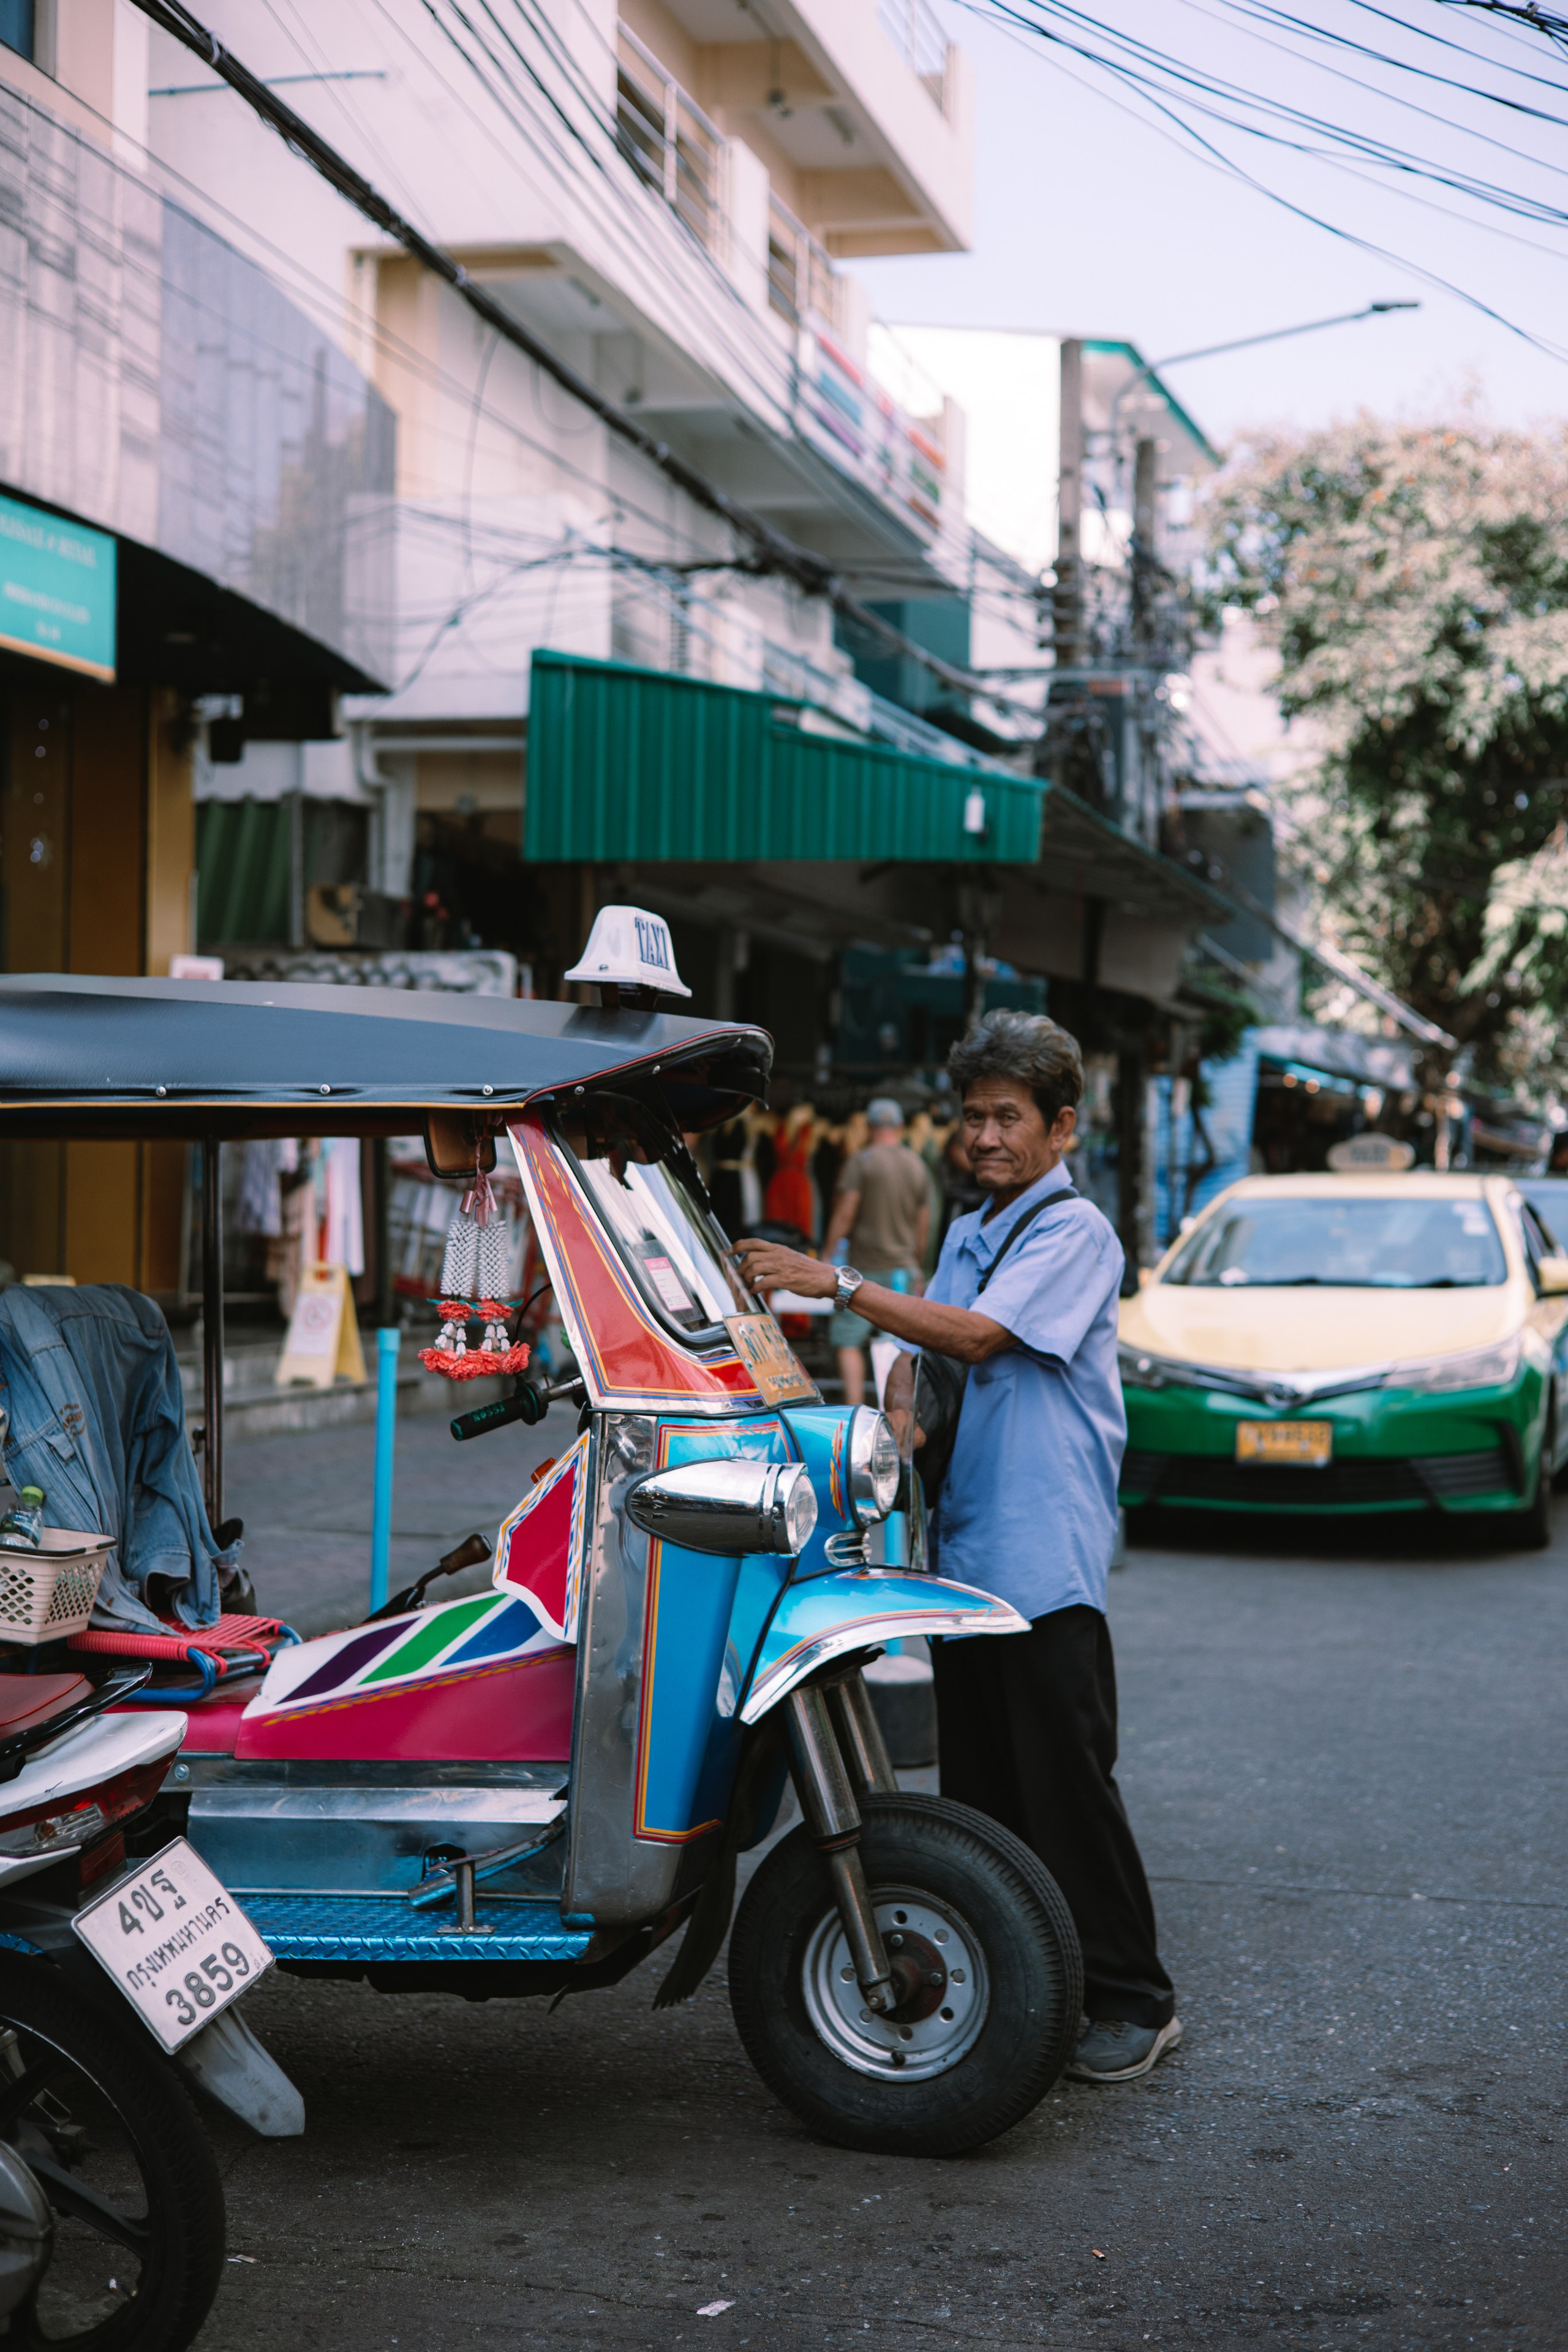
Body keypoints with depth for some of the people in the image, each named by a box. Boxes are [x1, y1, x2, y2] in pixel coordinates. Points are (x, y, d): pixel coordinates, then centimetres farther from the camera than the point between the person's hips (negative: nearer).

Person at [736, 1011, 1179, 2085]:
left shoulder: (1075, 1230, -7)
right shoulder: (969, 1232, 19)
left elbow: (978, 1335, -18)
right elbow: (924, 1346, 20)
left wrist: (842, 1285, -19)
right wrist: (900, 1408, -1)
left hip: (1047, 1555, -8)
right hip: (965, 1545, 8)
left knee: (1067, 1780, -7)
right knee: (978, 1784, 11)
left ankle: (1134, 2001, 2)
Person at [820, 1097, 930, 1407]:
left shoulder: (861, 1162, -6)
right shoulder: (917, 1164, 10)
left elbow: (845, 1213, -12)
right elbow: (923, 1222, 14)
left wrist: (828, 1254, -6)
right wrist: (917, 1264, 24)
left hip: (864, 1265, -5)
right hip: (902, 1265, 5)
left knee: (849, 1340, -3)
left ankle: (854, 1405, -13)